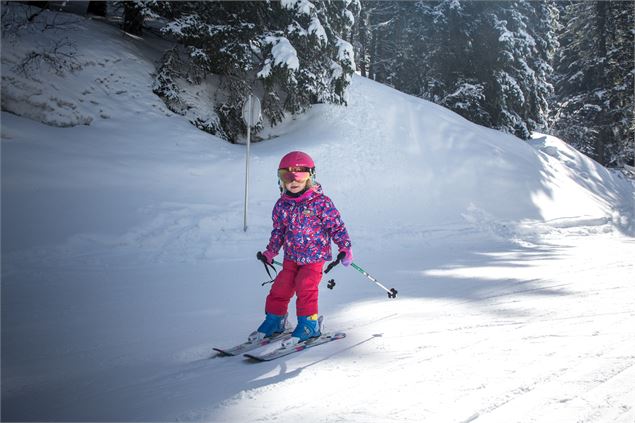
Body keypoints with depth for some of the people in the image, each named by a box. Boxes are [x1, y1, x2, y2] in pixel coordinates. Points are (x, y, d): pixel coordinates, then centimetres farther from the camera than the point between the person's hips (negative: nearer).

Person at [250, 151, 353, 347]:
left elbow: (336, 226, -9)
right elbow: (278, 231, 15)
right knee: (280, 287, 3)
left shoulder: (320, 202, -12)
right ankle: (274, 320, 22)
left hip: (314, 256, -5)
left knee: (305, 287, -17)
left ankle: (309, 323, -1)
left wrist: (345, 247, -15)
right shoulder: (282, 205, 3)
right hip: (291, 257, 5)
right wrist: (269, 253, 15)